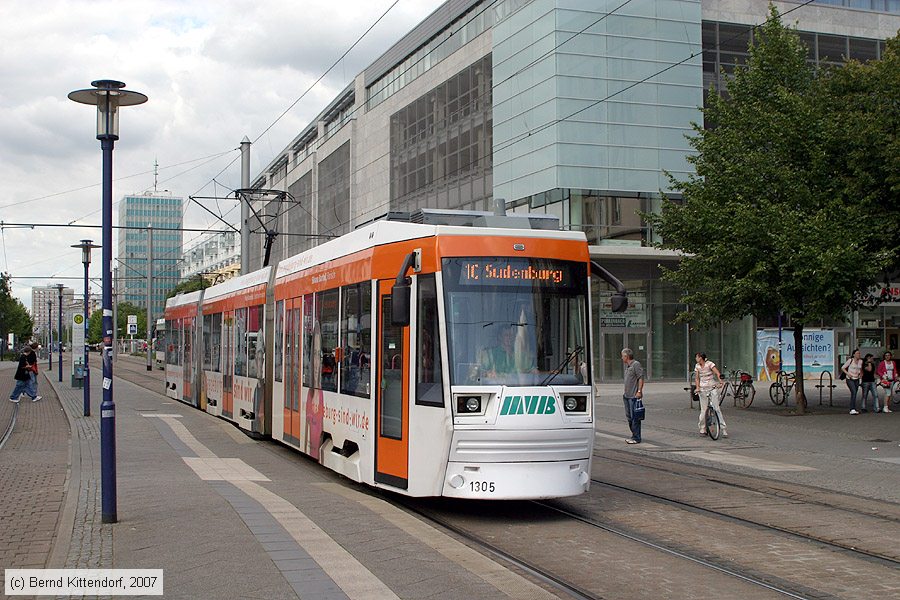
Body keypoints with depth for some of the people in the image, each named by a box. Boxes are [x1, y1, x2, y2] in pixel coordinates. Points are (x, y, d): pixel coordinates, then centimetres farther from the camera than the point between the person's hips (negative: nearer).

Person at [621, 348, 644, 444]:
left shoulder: (636, 365, -10)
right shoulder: (627, 366, 19)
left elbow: (641, 379, -15)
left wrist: (639, 391, -20)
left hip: (634, 396, -10)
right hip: (627, 396, 10)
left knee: (635, 417, -7)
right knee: (629, 416, 12)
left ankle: (636, 438, -4)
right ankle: (634, 435, 20)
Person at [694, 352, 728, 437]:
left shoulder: (709, 364, -7)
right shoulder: (697, 366, 7)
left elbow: (717, 373, -17)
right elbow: (697, 378, 9)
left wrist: (721, 380, -36)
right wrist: (697, 387, -7)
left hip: (713, 388, -3)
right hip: (703, 389, 3)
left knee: (717, 408, -9)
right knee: (704, 410, 0)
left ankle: (724, 429, -6)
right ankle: (702, 429, 13)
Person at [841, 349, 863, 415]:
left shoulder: (861, 361, 7)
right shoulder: (850, 360, -8)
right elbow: (843, 368, -2)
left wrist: (861, 373, 7)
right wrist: (847, 373, -15)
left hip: (856, 379, 6)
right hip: (850, 379, -6)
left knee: (854, 394, 8)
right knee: (853, 392, -21)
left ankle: (852, 410, 16)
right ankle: (853, 409, -26)